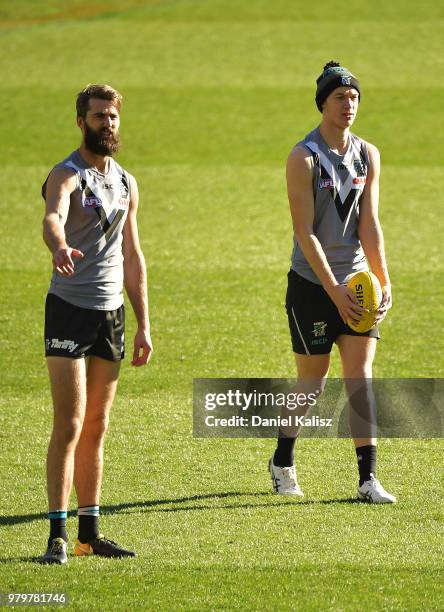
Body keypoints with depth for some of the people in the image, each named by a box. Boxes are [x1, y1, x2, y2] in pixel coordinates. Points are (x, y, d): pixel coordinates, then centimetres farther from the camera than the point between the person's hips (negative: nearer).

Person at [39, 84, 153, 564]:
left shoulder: (126, 183, 14)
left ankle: (89, 532, 14)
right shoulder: (67, 176, -9)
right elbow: (52, 218, -33)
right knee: (69, 426, -10)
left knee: (97, 428, 9)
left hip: (112, 313, 7)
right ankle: (58, 534, -8)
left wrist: (143, 325, 15)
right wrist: (60, 248, -56)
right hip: (70, 309, -7)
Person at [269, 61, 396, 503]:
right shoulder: (303, 158, -12)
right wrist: (334, 290, -20)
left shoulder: (368, 156, 4)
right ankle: (282, 463, 26)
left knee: (360, 378, -4)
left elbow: (369, 225, 3)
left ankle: (368, 478, -4)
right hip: (312, 284, -4)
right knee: (312, 382, 4)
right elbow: (305, 232, -15)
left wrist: (383, 283, -7)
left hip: (355, 282, 4)